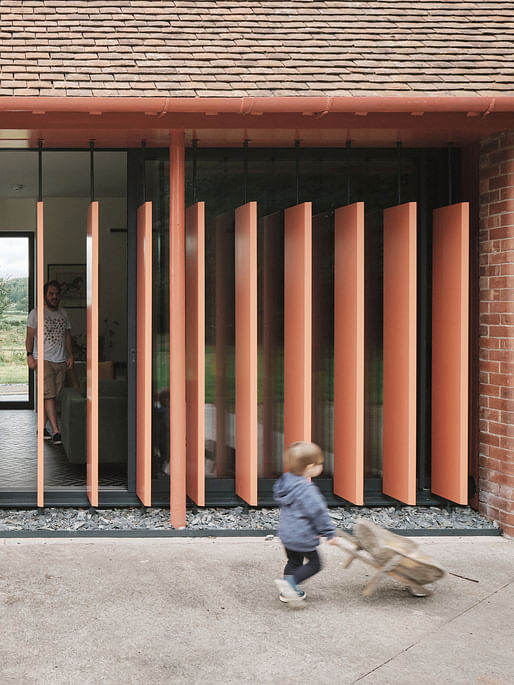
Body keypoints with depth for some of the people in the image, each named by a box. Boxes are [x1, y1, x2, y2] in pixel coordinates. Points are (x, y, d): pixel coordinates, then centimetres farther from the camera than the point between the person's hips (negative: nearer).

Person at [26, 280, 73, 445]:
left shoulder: (63, 314, 16)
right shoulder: (36, 313, 1)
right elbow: (30, 336, -1)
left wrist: (70, 355, 10)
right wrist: (30, 355, -12)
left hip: (61, 362, 5)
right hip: (43, 360, -5)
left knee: (52, 396, 4)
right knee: (49, 395, -13)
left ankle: (42, 427, 14)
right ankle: (56, 431, -18)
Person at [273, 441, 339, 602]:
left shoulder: (286, 482, 1)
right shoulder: (307, 490, -27)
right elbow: (318, 512, -24)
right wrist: (329, 533, -12)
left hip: (286, 533, 9)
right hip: (303, 536, -8)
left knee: (294, 562, 23)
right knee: (314, 564, 7)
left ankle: (287, 592, 28)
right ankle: (290, 581, -6)